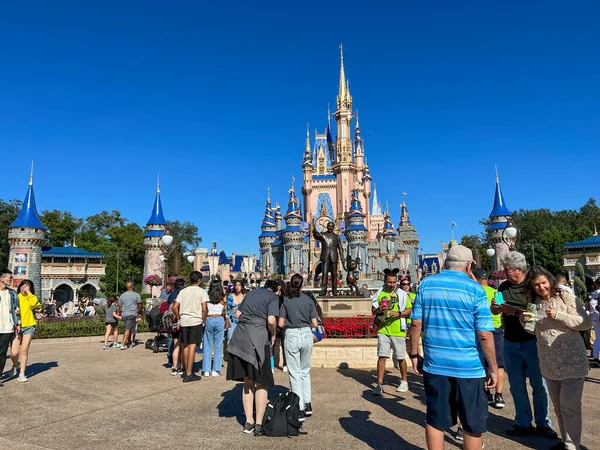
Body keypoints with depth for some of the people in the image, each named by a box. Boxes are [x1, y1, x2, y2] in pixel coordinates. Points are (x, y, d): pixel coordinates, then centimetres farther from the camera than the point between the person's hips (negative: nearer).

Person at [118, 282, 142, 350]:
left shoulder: (122, 295, 10)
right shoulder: (136, 295, -2)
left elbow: (120, 307, 12)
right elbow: (139, 305, 3)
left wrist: (119, 314, 26)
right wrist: (139, 311, 19)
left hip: (124, 314, 5)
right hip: (132, 314, -5)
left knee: (128, 329, 19)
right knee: (128, 329, -6)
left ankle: (129, 342, 29)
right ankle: (123, 345, -11)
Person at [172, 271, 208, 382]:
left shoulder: (183, 291, 10)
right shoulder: (202, 292, -2)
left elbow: (175, 307, 6)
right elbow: (204, 309, -9)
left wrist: (178, 319, 16)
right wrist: (203, 320, 4)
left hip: (183, 321, 4)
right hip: (196, 321, -4)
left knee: (185, 346, 14)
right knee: (192, 346, 0)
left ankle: (186, 370, 27)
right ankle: (189, 374, 1)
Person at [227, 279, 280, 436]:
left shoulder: (251, 293, 19)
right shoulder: (273, 297, 0)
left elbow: (238, 314, 19)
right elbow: (271, 320, -13)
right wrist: (273, 335, 3)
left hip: (240, 338, 6)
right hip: (259, 338, -6)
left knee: (247, 383, 16)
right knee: (261, 384, 7)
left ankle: (248, 422, 22)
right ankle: (259, 424, 10)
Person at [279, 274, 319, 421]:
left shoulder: (286, 300, -5)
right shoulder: (308, 300, 0)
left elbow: (281, 324, -7)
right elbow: (314, 324, -1)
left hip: (291, 336, -2)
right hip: (307, 335, 3)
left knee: (295, 374, 6)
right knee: (305, 371, 20)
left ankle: (300, 410, 7)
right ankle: (308, 405, 23)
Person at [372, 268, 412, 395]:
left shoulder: (402, 294, -1)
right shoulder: (379, 294, 6)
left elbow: (410, 310, -1)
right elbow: (373, 311, 12)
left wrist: (399, 314, -17)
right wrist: (379, 310, -10)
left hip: (398, 331, -1)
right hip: (383, 330, 2)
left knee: (400, 358, 10)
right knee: (381, 356, -2)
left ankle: (404, 381, 30)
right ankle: (379, 384, 5)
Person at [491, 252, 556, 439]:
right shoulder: (504, 286, 7)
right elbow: (494, 311, 13)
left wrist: (515, 311, -21)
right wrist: (495, 307, -9)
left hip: (531, 341, -4)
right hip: (510, 342, 5)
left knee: (539, 385, 7)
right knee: (517, 386, 11)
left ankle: (542, 424, 23)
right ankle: (523, 423, 24)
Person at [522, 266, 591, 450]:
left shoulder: (565, 296, -9)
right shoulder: (534, 302, 5)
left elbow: (586, 323, -12)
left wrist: (559, 316, -23)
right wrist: (526, 321, -6)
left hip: (572, 362, -5)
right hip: (549, 364, 5)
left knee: (569, 406, -1)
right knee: (558, 406, 17)